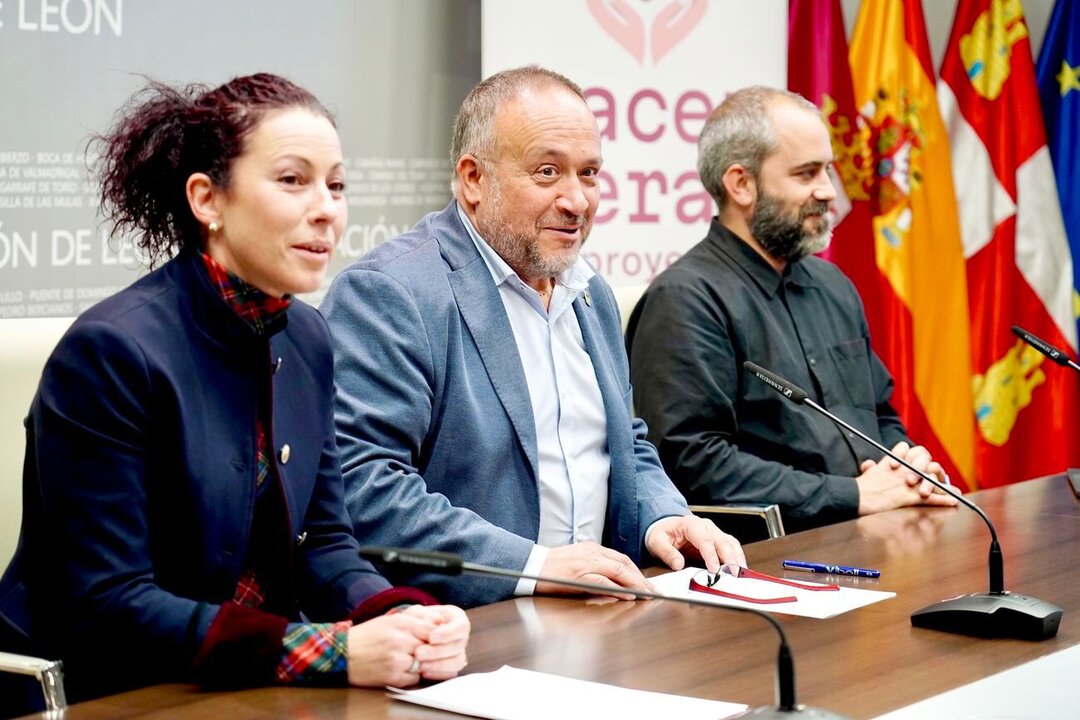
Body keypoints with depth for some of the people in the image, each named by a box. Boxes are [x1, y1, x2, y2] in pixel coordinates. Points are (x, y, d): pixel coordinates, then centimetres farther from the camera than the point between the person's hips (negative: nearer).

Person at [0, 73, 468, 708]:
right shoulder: (112, 352, -17)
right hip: (104, 697, -6)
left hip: (247, 692, 6)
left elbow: (322, 541, 7)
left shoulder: (308, 340, 5)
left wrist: (405, 619, -15)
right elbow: (106, 606, -20)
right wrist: (334, 653, -26)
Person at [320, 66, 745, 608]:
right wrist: (534, 564, -25)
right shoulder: (386, 293, -11)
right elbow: (358, 484, -20)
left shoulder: (592, 296, 18)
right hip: (458, 629, -8)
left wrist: (663, 520, 5)